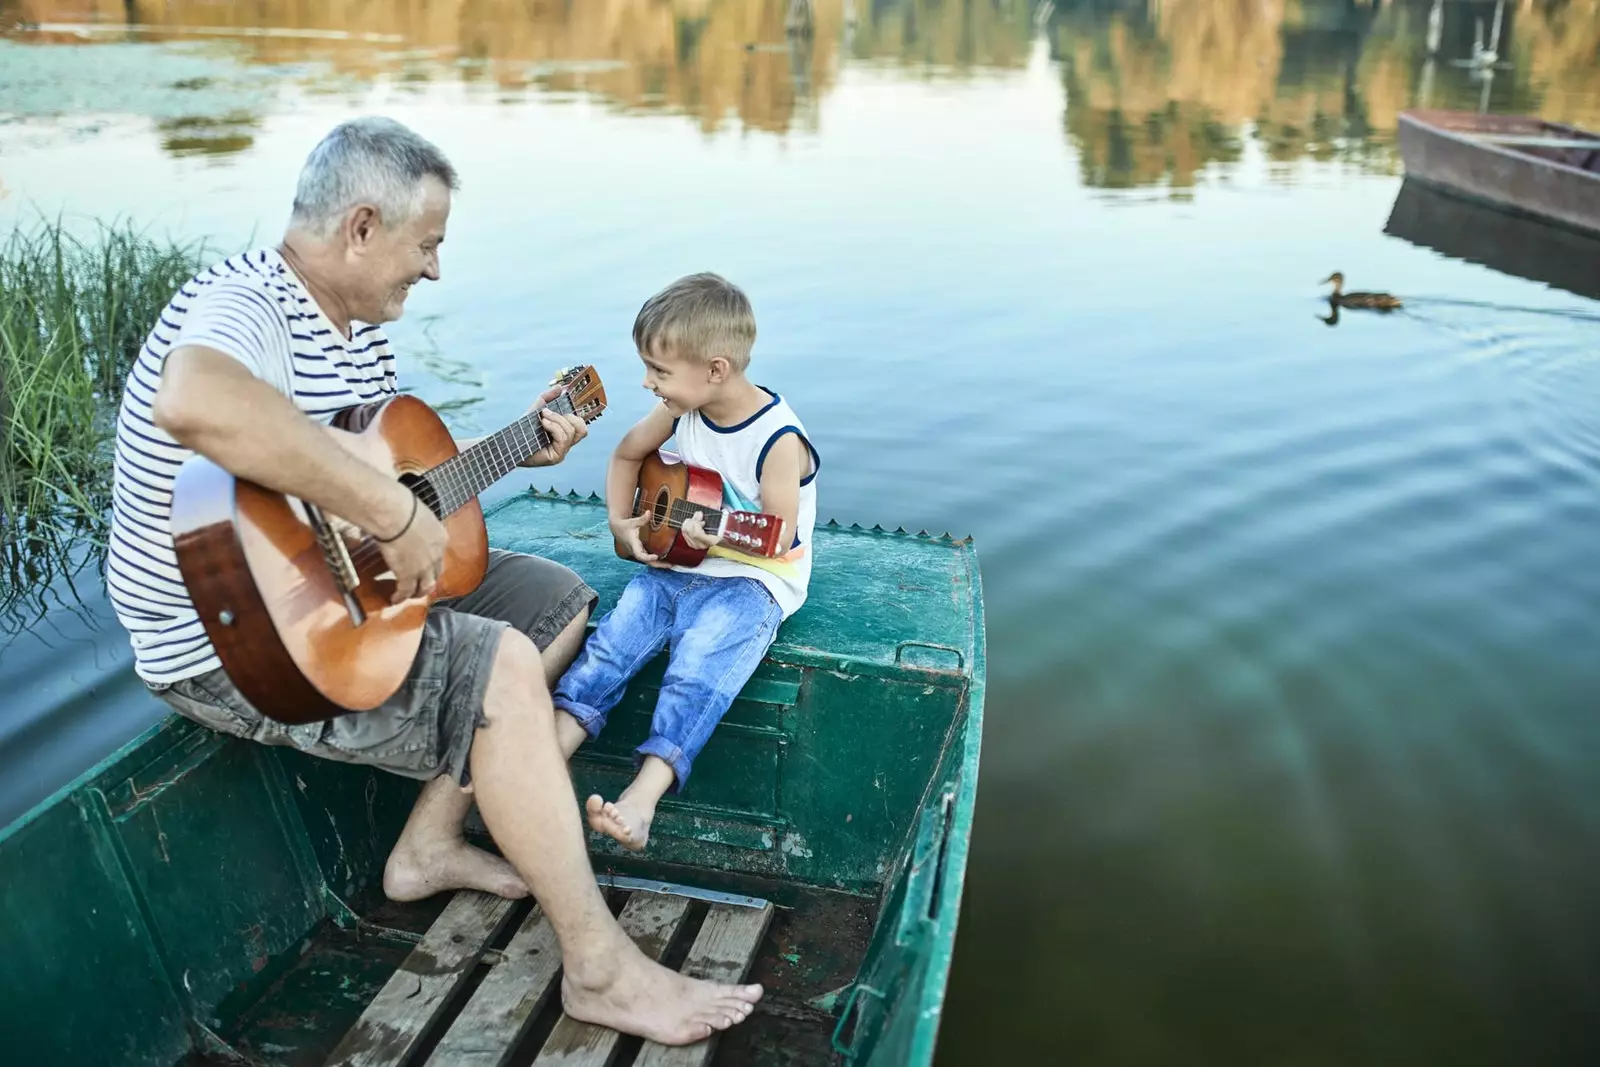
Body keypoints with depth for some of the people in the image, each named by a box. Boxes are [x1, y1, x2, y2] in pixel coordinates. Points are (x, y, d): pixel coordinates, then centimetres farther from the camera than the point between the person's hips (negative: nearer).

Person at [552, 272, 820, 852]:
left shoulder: (779, 439, -18)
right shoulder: (681, 411, 2)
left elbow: (776, 538, -19)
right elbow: (627, 453, 21)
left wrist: (716, 540, -36)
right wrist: (621, 525, 9)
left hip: (751, 580, -6)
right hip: (675, 567, 6)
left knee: (699, 662, -29)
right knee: (613, 636, -16)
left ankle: (643, 796, -35)